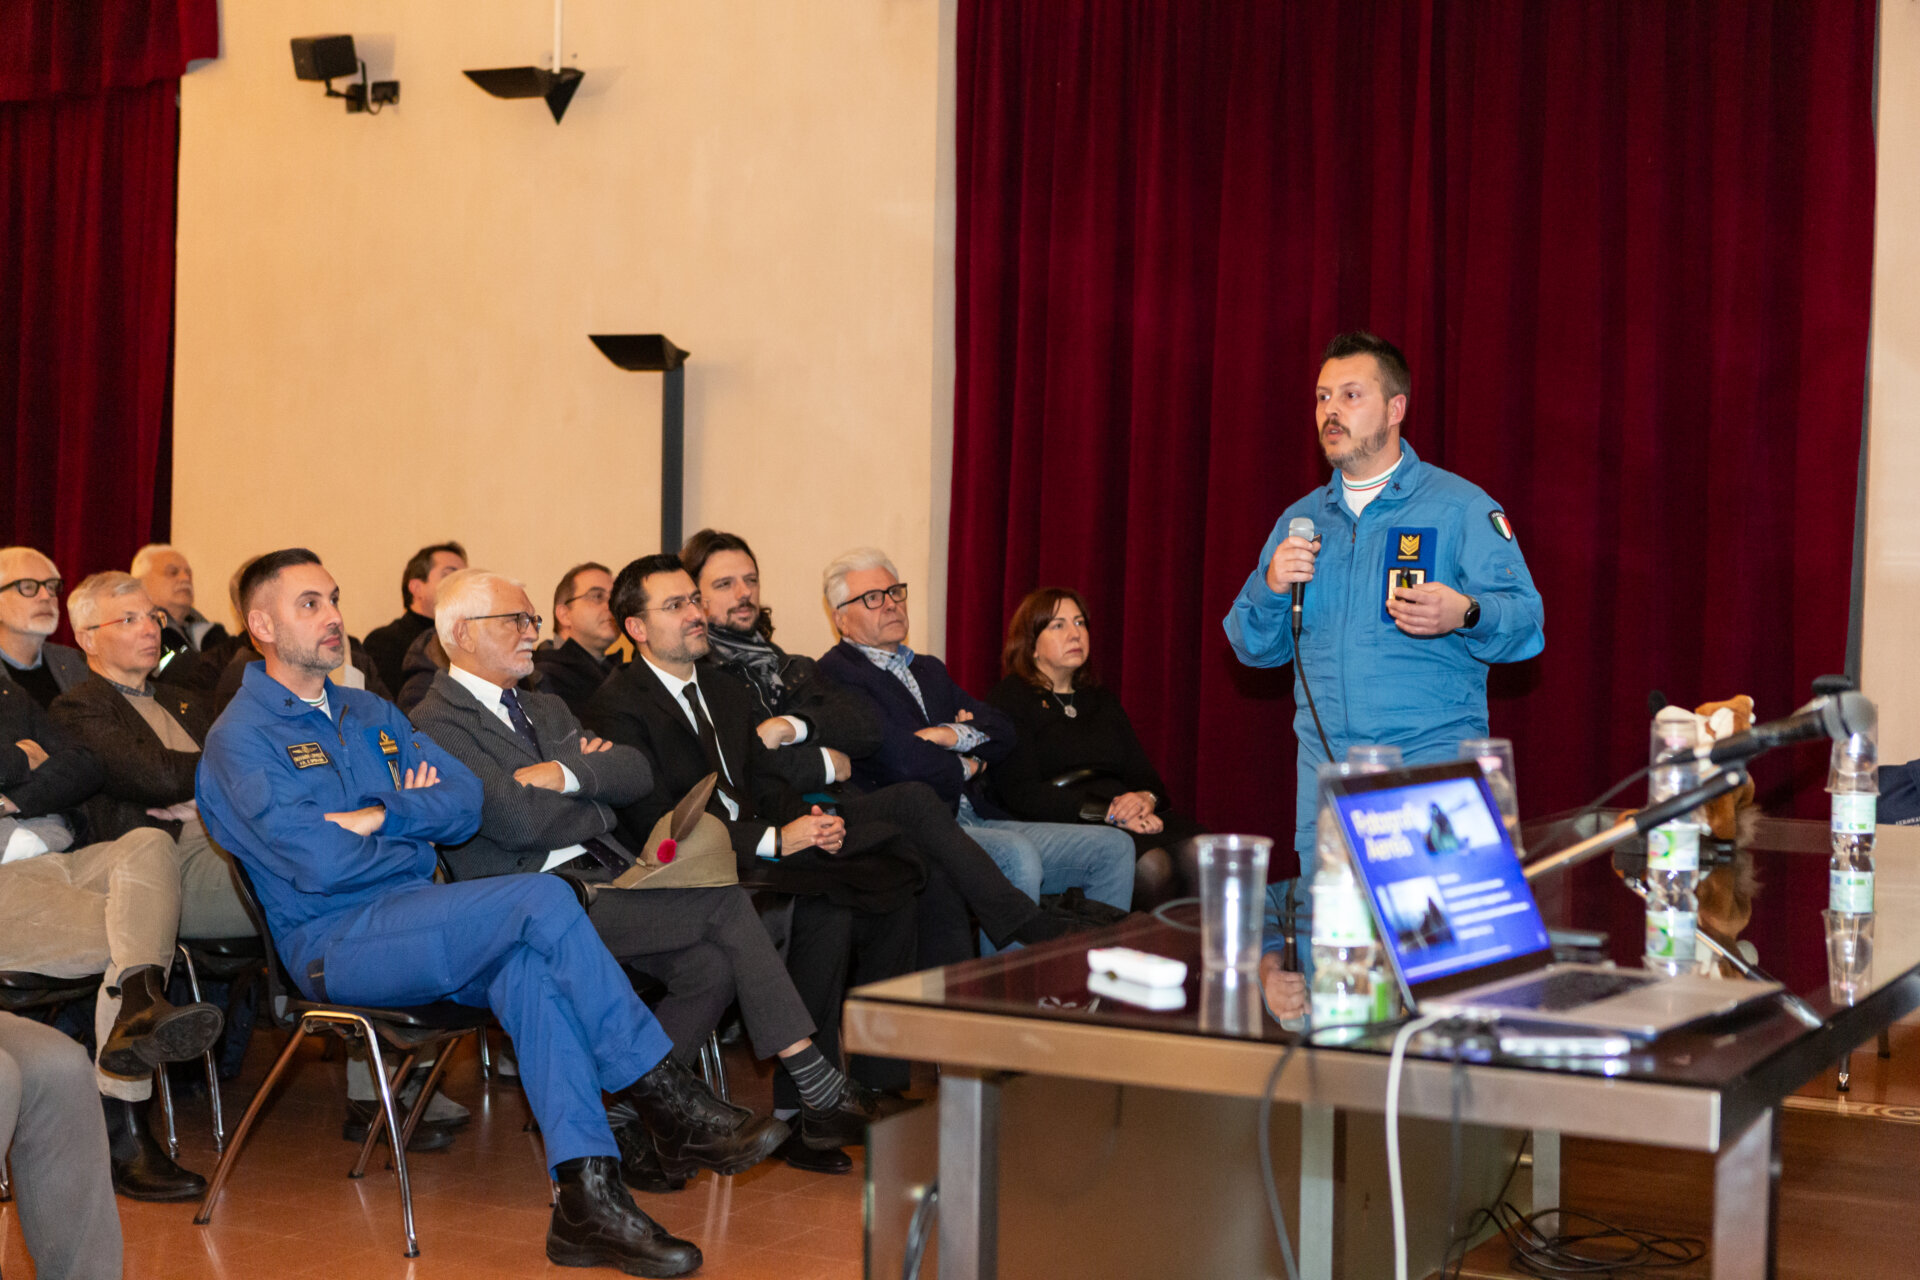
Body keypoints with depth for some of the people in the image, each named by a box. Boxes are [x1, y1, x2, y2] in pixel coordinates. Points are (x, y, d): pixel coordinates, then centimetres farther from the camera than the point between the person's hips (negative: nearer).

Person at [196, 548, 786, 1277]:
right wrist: (416, 827, 0)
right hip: (334, 943, -6)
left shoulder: (369, 714, 21)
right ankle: (670, 1106, -21)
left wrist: (382, 818, -9)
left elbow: (465, 802, 9)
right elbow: (319, 862, -15)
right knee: (542, 901, -26)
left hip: (414, 927, 6)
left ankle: (586, 1197, -36)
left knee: (527, 964, -29)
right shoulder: (241, 738, -2)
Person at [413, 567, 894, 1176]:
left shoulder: (546, 710, 26)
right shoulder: (437, 723, -2)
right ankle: (819, 1090, -17)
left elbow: (636, 773, 11)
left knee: (713, 964, -20)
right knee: (725, 902, -22)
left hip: (605, 879, 8)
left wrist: (567, 774, -8)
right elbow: (519, 818, -16)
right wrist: (596, 794, 2)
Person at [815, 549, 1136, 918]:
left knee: (1114, 847, -3)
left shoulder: (929, 670, 25)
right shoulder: (836, 675, -3)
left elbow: (1002, 732, 14)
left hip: (976, 818, 9)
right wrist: (967, 766, 4)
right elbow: (904, 761, -15)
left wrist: (949, 735, -5)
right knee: (1017, 854, -36)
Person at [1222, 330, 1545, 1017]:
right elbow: (1254, 647, 18)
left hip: (1434, 760, -4)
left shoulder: (1460, 507, 4)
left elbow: (1526, 620, -4)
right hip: (1325, 763, 4)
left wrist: (1464, 614, -25)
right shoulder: (1301, 520, 18)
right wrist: (1272, 588, -3)